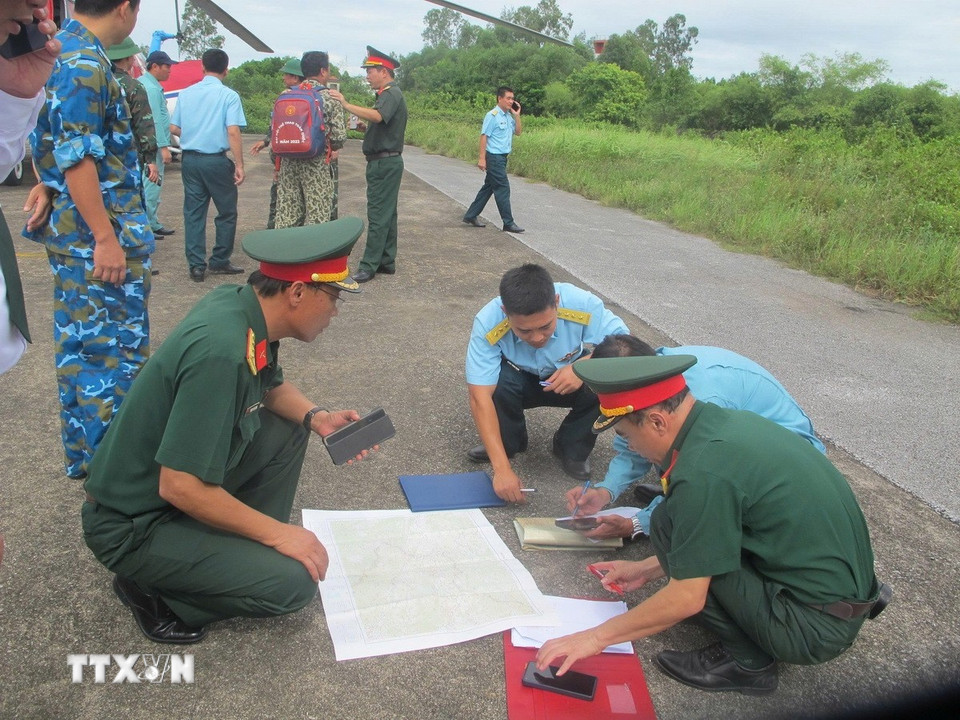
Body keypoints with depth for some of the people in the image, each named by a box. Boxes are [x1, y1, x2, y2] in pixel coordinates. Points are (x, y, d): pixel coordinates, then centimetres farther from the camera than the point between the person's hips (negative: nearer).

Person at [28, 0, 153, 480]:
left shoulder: (59, 52, 15)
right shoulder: (85, 64, -16)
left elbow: (53, 144, 22)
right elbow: (77, 158, -22)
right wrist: (106, 238, -22)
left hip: (70, 229, 10)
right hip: (99, 231, -10)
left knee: (78, 344, 15)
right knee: (115, 350, -3)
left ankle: (81, 454, 27)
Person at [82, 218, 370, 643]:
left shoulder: (238, 303, -6)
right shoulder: (221, 352, -32)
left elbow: (271, 387, 14)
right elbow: (180, 487, -29)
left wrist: (315, 417, -4)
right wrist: (277, 533, -19)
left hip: (181, 481, 9)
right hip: (130, 525, -9)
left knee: (289, 427, 7)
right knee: (292, 582, -18)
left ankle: (246, 547, 13)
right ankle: (149, 588, 1)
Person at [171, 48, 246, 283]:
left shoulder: (185, 94, 7)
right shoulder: (229, 96, -7)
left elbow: (174, 128, 9)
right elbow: (233, 132, -15)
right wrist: (239, 165, -14)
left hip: (190, 159, 5)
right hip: (216, 160, -4)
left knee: (193, 213, 8)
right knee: (227, 213, 10)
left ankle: (196, 266, 7)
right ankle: (219, 262, 14)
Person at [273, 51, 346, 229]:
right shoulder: (330, 98, -6)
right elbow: (339, 136, -10)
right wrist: (331, 148, 10)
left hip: (288, 161, 5)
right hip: (316, 164, -5)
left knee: (286, 214, 10)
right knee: (316, 216, 2)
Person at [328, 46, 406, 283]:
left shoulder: (391, 94, -13)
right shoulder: (388, 94, 20)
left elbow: (377, 116, -33)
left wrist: (346, 105, -37)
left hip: (384, 162, -11)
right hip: (386, 161, 11)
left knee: (378, 215, -10)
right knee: (386, 214, 13)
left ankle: (369, 266, -8)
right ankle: (386, 262, 19)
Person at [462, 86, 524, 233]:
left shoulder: (508, 116, 13)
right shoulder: (492, 116, -12)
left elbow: (518, 131, 16)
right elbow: (484, 136, -15)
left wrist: (517, 115, 4)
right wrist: (482, 158, -20)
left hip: (502, 157, 9)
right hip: (494, 157, -9)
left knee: (488, 188, 14)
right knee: (503, 189, -7)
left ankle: (471, 216, 23)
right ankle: (508, 223, -3)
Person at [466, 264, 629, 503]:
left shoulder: (584, 306, -32)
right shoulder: (487, 325, -34)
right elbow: (480, 396, -36)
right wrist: (501, 469, -42)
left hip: (572, 383, 1)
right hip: (520, 382, 0)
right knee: (498, 382, -34)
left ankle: (571, 448, -2)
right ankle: (509, 443, -1)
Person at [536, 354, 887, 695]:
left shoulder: (703, 472, -27)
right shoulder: (728, 420, 1)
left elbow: (687, 598, -19)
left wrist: (598, 636, -8)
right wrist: (646, 569, 20)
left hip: (817, 627, -9)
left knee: (671, 525, -15)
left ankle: (747, 660, 0)